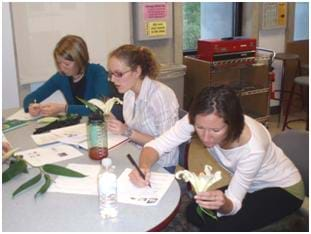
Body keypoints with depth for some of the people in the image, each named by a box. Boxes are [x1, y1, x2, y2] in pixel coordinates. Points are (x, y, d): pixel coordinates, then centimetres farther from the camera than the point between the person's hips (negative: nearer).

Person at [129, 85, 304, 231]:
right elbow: (157, 144, -24)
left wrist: (224, 203, -54)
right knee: (194, 213, -11)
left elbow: (233, 202, -31)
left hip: (282, 188, -5)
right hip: (244, 184, 5)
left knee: (224, 227, -24)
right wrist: (144, 166, -45)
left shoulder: (253, 147, -39)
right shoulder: (200, 121, -28)